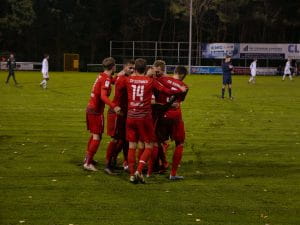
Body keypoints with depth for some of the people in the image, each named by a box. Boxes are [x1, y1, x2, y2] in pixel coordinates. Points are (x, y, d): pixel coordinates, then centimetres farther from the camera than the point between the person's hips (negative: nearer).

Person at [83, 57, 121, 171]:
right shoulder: (106, 79, -17)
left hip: (90, 108, 9)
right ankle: (88, 163, -6)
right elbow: (103, 96, -30)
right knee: (97, 137, -5)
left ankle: (88, 158, 31)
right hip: (96, 111, -9)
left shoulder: (101, 76, 8)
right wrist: (114, 106, -43)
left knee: (93, 135, 21)